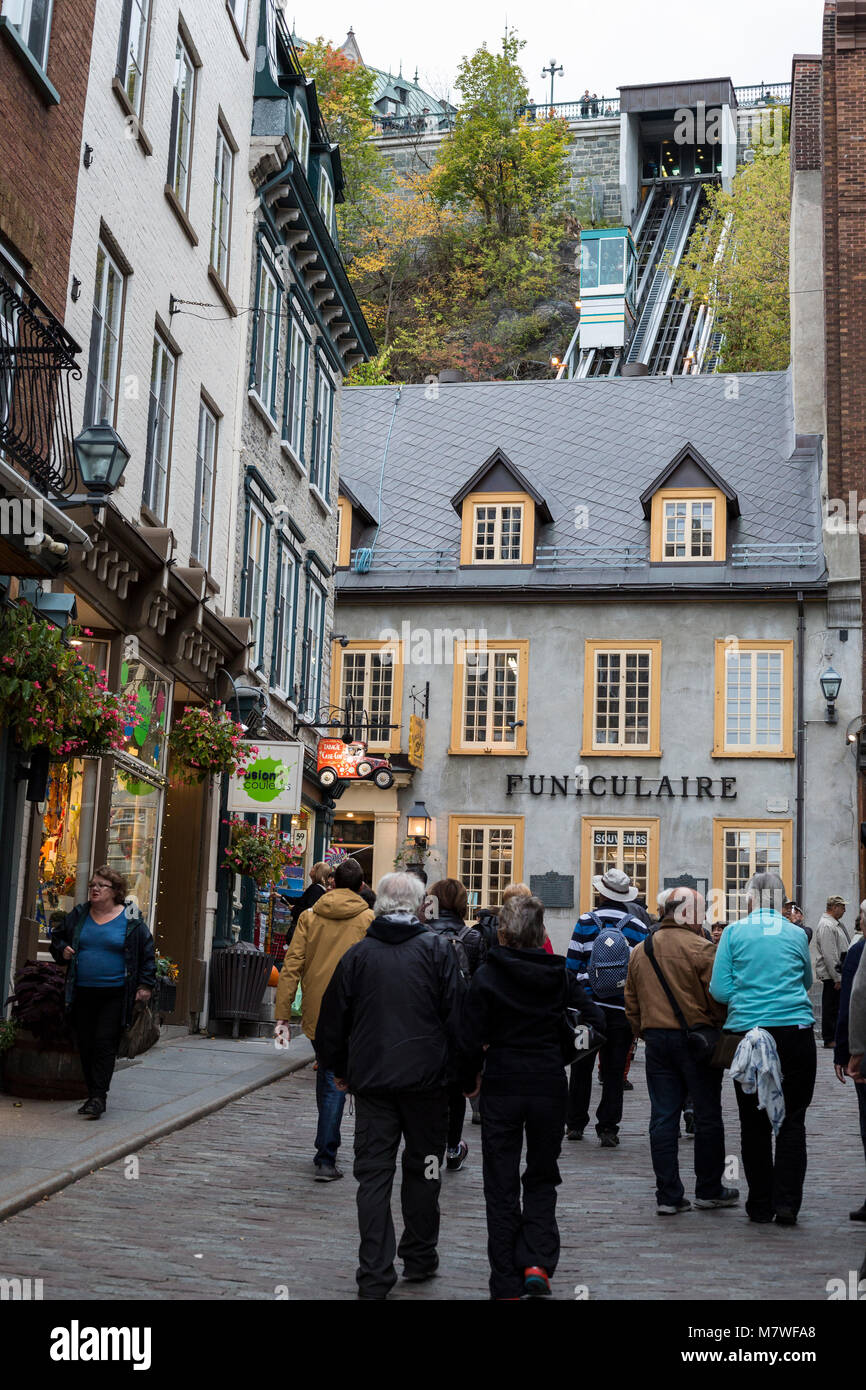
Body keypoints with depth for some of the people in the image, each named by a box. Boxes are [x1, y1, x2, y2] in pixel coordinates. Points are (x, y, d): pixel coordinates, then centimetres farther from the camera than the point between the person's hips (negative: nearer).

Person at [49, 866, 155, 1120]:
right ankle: (93, 1095, 18)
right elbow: (57, 936, 23)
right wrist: (62, 950, 1)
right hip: (82, 993, 4)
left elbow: (147, 953, 3)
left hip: (115, 994, -4)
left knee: (104, 1043, -10)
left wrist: (145, 985, -2)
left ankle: (99, 1097, -9)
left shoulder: (131, 919, -1)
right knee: (85, 1045, 6)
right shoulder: (78, 916, 9)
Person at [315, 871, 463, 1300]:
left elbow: (333, 1019, 7)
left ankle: (375, 1276, 2)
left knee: (373, 1173, 4)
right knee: (422, 1169, 14)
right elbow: (457, 1015, -6)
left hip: (371, 1079, 1)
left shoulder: (357, 954, 2)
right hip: (426, 1079, -1)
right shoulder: (437, 949, -5)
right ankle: (419, 1258, 24)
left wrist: (339, 1069, 21)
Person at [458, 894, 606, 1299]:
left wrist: (470, 1080, 8)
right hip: (549, 1087, 2)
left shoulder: (486, 976, -8)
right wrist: (561, 1057, 8)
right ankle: (537, 1262, 0)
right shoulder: (560, 976, -1)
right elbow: (595, 1022, -3)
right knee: (542, 1178, 18)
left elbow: (470, 1040, -9)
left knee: (501, 1186, 8)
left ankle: (506, 1284, 10)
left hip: (501, 1087, -1)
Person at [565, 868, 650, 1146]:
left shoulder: (586, 922, -3)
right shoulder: (638, 926, 0)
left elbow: (571, 964, -2)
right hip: (622, 1008, 0)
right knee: (614, 1071, 6)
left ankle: (575, 1124, 19)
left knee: (581, 1067, 12)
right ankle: (608, 1128, 4)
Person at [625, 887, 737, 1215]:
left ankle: (668, 1195, 7)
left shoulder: (640, 950, 10)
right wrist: (725, 1029, 2)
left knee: (663, 1117, 6)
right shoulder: (700, 948, -11)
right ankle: (708, 1190, 17)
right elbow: (718, 997, -13)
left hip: (655, 1038, 5)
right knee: (707, 1116, 8)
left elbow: (631, 1004, 14)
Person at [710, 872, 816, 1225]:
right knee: (792, 1121, 6)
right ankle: (787, 1203, 0)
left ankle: (760, 1205, 13)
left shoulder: (734, 932, 1)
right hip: (795, 1033, 0)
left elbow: (719, 989, -2)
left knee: (754, 1123, 8)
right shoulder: (796, 934, 5)